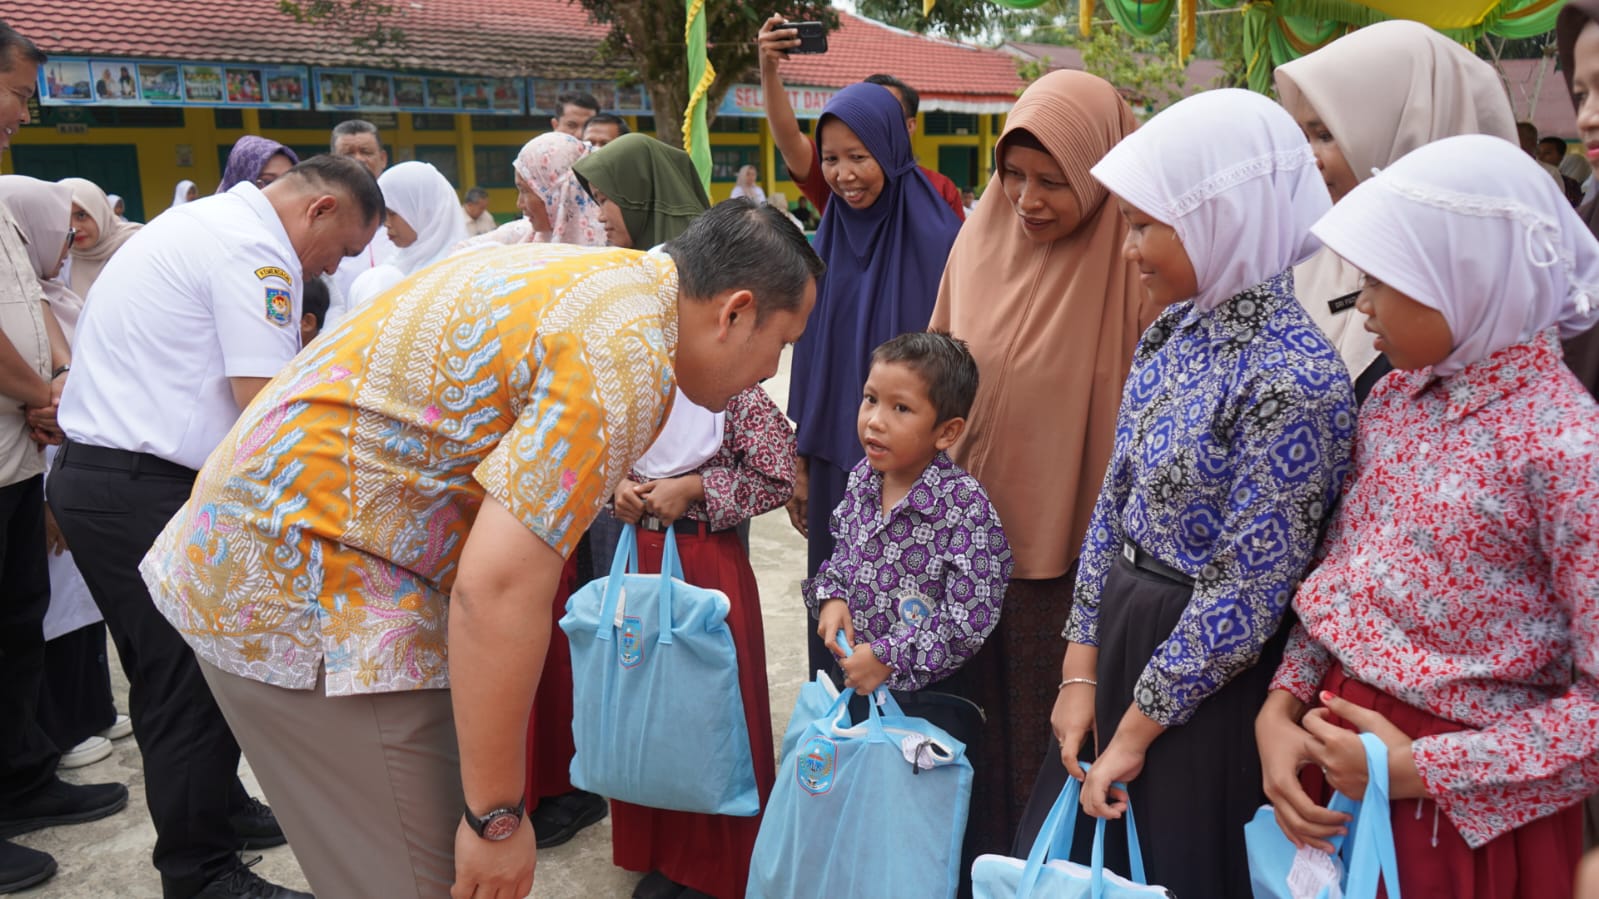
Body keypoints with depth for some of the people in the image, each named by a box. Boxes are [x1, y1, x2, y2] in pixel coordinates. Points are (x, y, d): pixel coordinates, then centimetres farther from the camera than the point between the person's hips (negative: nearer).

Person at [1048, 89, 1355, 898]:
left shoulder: (1292, 376, -23)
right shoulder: (1170, 334, 1)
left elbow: (1248, 592, -20)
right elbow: (1115, 505, 6)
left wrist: (1137, 728, -12)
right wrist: (1082, 672, 5)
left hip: (1209, 675, -7)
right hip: (1128, 637, 7)